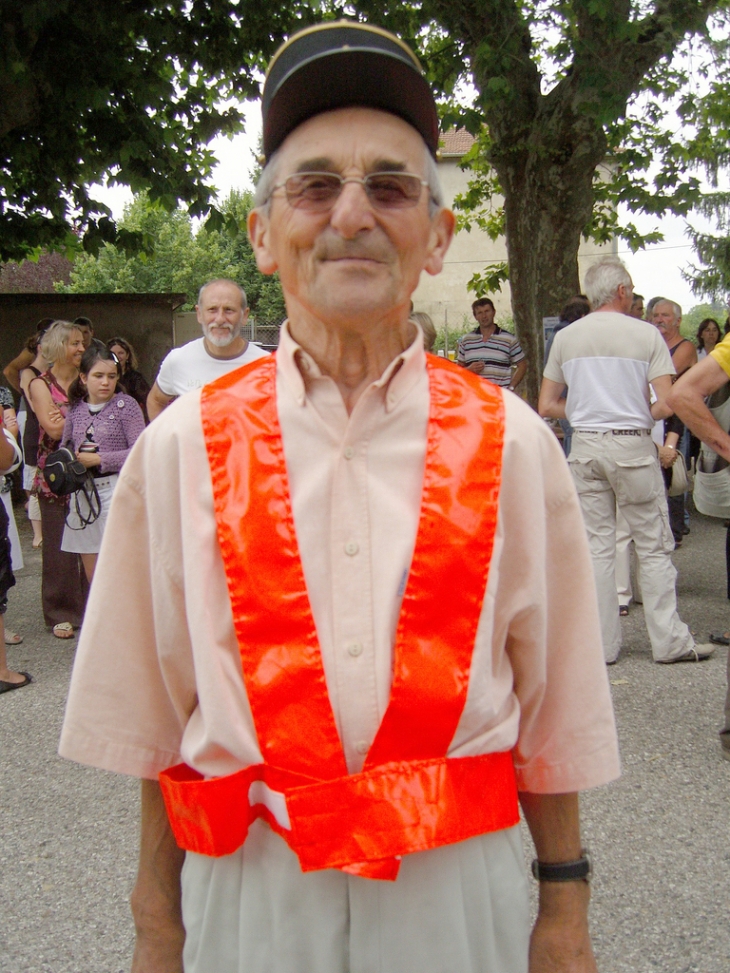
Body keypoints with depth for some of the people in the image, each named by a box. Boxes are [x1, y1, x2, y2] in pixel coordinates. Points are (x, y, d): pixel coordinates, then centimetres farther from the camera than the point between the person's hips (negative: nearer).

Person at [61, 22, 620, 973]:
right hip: (248, 893, 0)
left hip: (458, 891, 1)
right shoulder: (183, 447, -6)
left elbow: (552, 710, 1)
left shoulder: (510, 444, -5)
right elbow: (154, 718, 0)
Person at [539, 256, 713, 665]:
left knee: (597, 546, 8)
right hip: (632, 446, -3)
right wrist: (644, 416, 8)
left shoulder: (566, 337, 6)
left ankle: (603, 643, 12)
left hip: (586, 446, 4)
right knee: (654, 546, 6)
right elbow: (667, 404, -11)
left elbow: (546, 405, 8)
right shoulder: (646, 334, -5)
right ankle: (669, 641, 11)